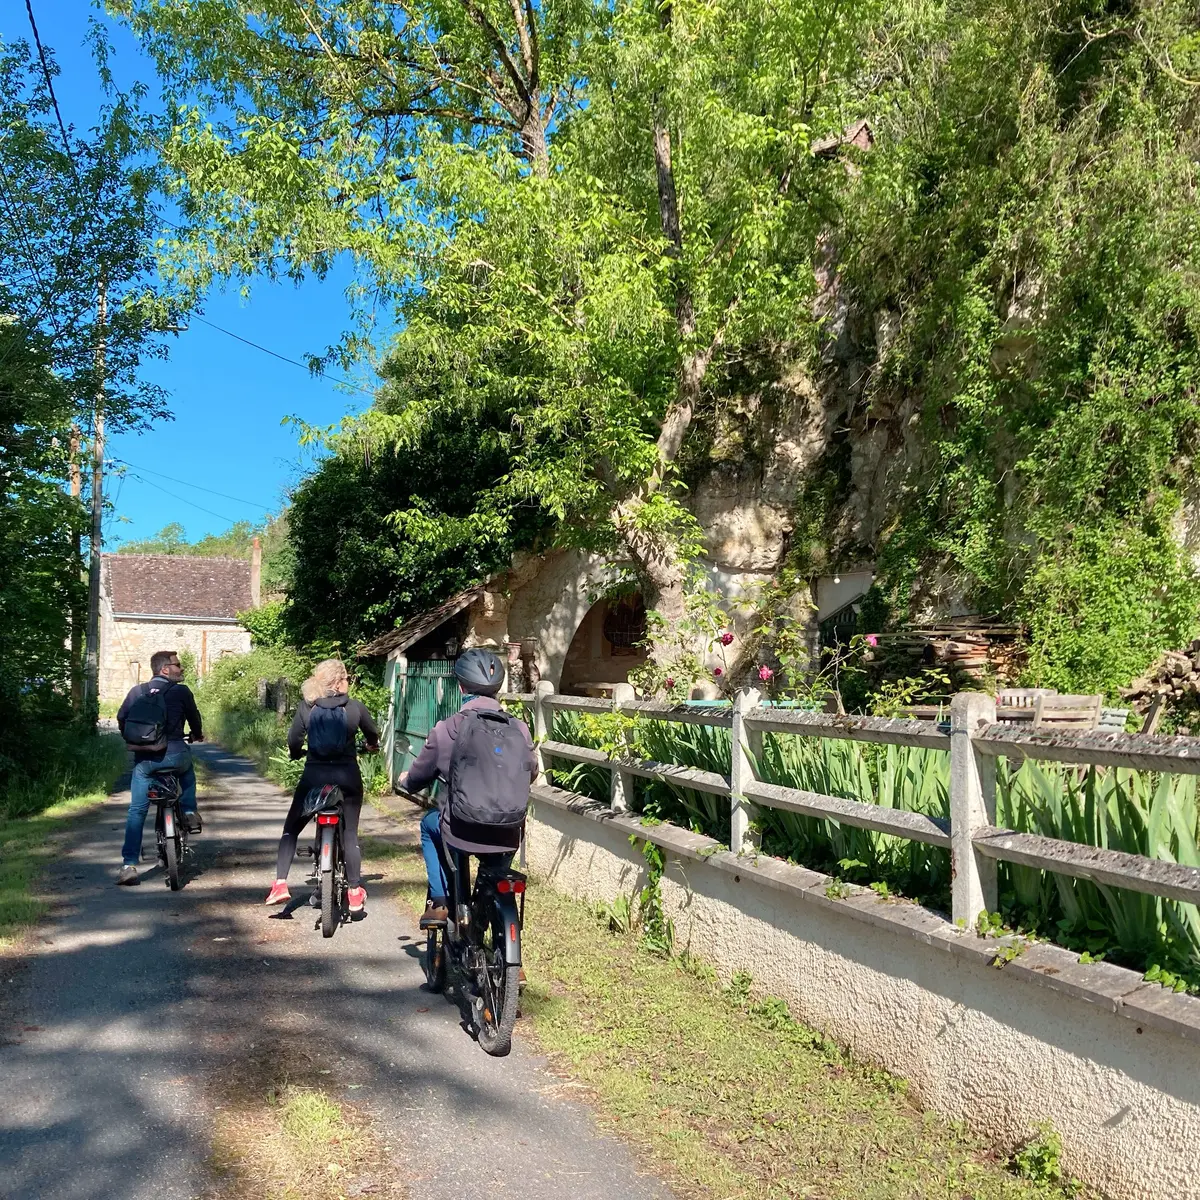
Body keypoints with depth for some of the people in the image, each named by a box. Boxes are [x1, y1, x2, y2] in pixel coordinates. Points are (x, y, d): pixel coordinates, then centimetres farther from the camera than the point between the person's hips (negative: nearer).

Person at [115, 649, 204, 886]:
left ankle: (129, 865, 2)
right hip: (175, 755, -2)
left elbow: (121, 718, 9)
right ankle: (189, 812, 21)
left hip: (144, 758, 2)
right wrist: (197, 734, 34)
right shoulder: (181, 691, 2)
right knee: (188, 772, 35)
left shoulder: (137, 691, 9)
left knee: (137, 811, 8)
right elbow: (194, 717, 12)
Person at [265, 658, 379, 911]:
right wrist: (372, 746, 34)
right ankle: (355, 892, 14)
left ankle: (280, 885, 6)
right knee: (350, 834, 11)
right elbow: (373, 736, 11)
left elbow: (293, 741, -5)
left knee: (291, 829, 16)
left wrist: (297, 753, 19)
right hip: (347, 777, 0)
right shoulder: (354, 707, -4)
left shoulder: (306, 707, -4)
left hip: (314, 776, 0)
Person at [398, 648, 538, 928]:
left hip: (460, 833, -2)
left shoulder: (445, 730, -11)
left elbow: (418, 777, 5)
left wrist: (405, 781, 29)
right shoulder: (518, 729, -6)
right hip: (507, 836, 2)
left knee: (429, 824, 31)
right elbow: (531, 773, 12)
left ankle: (439, 903, 26)